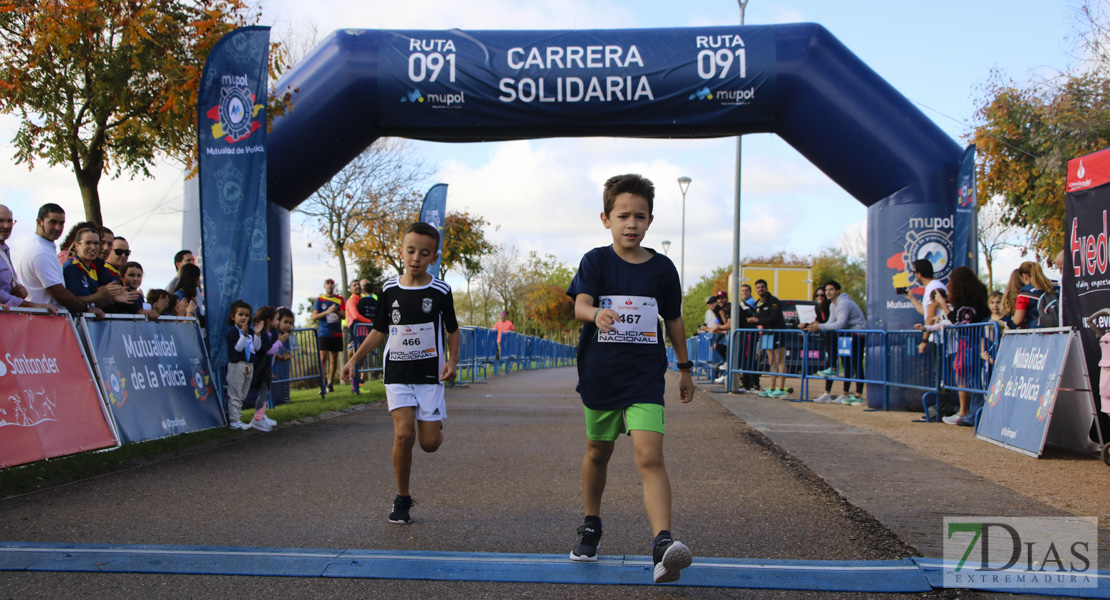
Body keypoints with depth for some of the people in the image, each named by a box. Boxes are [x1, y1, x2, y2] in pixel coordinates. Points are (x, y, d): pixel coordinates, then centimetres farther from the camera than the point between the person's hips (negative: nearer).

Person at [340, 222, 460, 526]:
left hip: (430, 375, -1)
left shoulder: (440, 291, -3)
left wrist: (452, 360, -7)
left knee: (430, 442, -5)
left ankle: (432, 422, 33)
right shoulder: (390, 289, 2)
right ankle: (402, 499, 3)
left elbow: (452, 329, 8)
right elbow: (379, 330, 12)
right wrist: (355, 359, 7)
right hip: (397, 373, 1)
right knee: (403, 434, -14)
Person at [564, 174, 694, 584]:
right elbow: (580, 305, -18)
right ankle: (591, 526, 39)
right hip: (599, 375, 1)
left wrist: (684, 368, 17)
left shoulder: (662, 268, 2)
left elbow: (674, 320, 13)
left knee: (650, 457, -16)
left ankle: (663, 545, -24)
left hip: (645, 377, -1)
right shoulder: (596, 261, -2)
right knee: (598, 452, 17)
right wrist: (596, 313, -41)